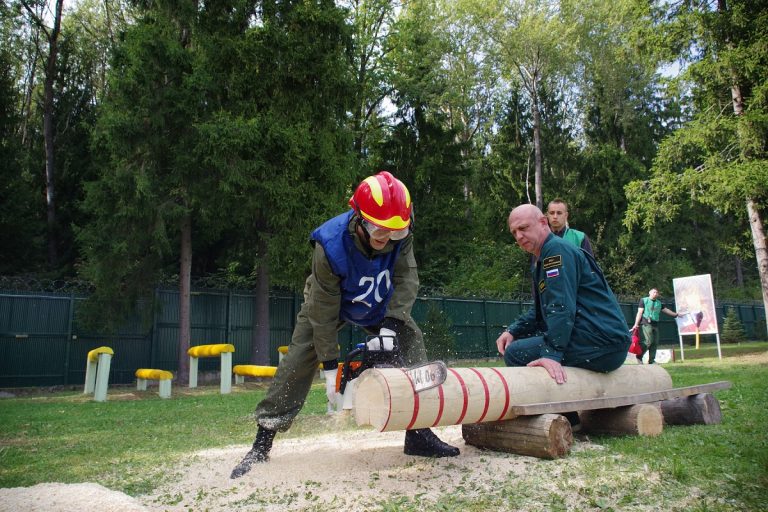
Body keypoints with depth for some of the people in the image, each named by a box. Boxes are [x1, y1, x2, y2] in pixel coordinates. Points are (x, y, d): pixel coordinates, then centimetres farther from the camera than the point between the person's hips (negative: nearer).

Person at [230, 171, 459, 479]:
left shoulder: (401, 235, -30)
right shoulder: (330, 245, -39)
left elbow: (407, 280, -28)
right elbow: (324, 311, -32)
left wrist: (390, 328, -41)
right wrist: (331, 368, -28)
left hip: (381, 304, 4)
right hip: (328, 302, -3)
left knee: (412, 340, -9)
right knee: (299, 360, -14)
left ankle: (419, 434, -2)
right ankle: (261, 446, -5)